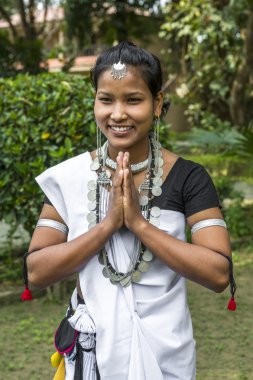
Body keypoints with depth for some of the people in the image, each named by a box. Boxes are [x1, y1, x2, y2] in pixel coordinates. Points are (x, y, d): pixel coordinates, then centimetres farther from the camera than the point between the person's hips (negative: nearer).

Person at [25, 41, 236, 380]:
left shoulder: (188, 177, -12)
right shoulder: (69, 177, -8)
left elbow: (219, 274, -18)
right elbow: (37, 272, -11)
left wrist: (139, 222, -24)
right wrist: (109, 222, -22)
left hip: (165, 352, -1)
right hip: (92, 349, 1)